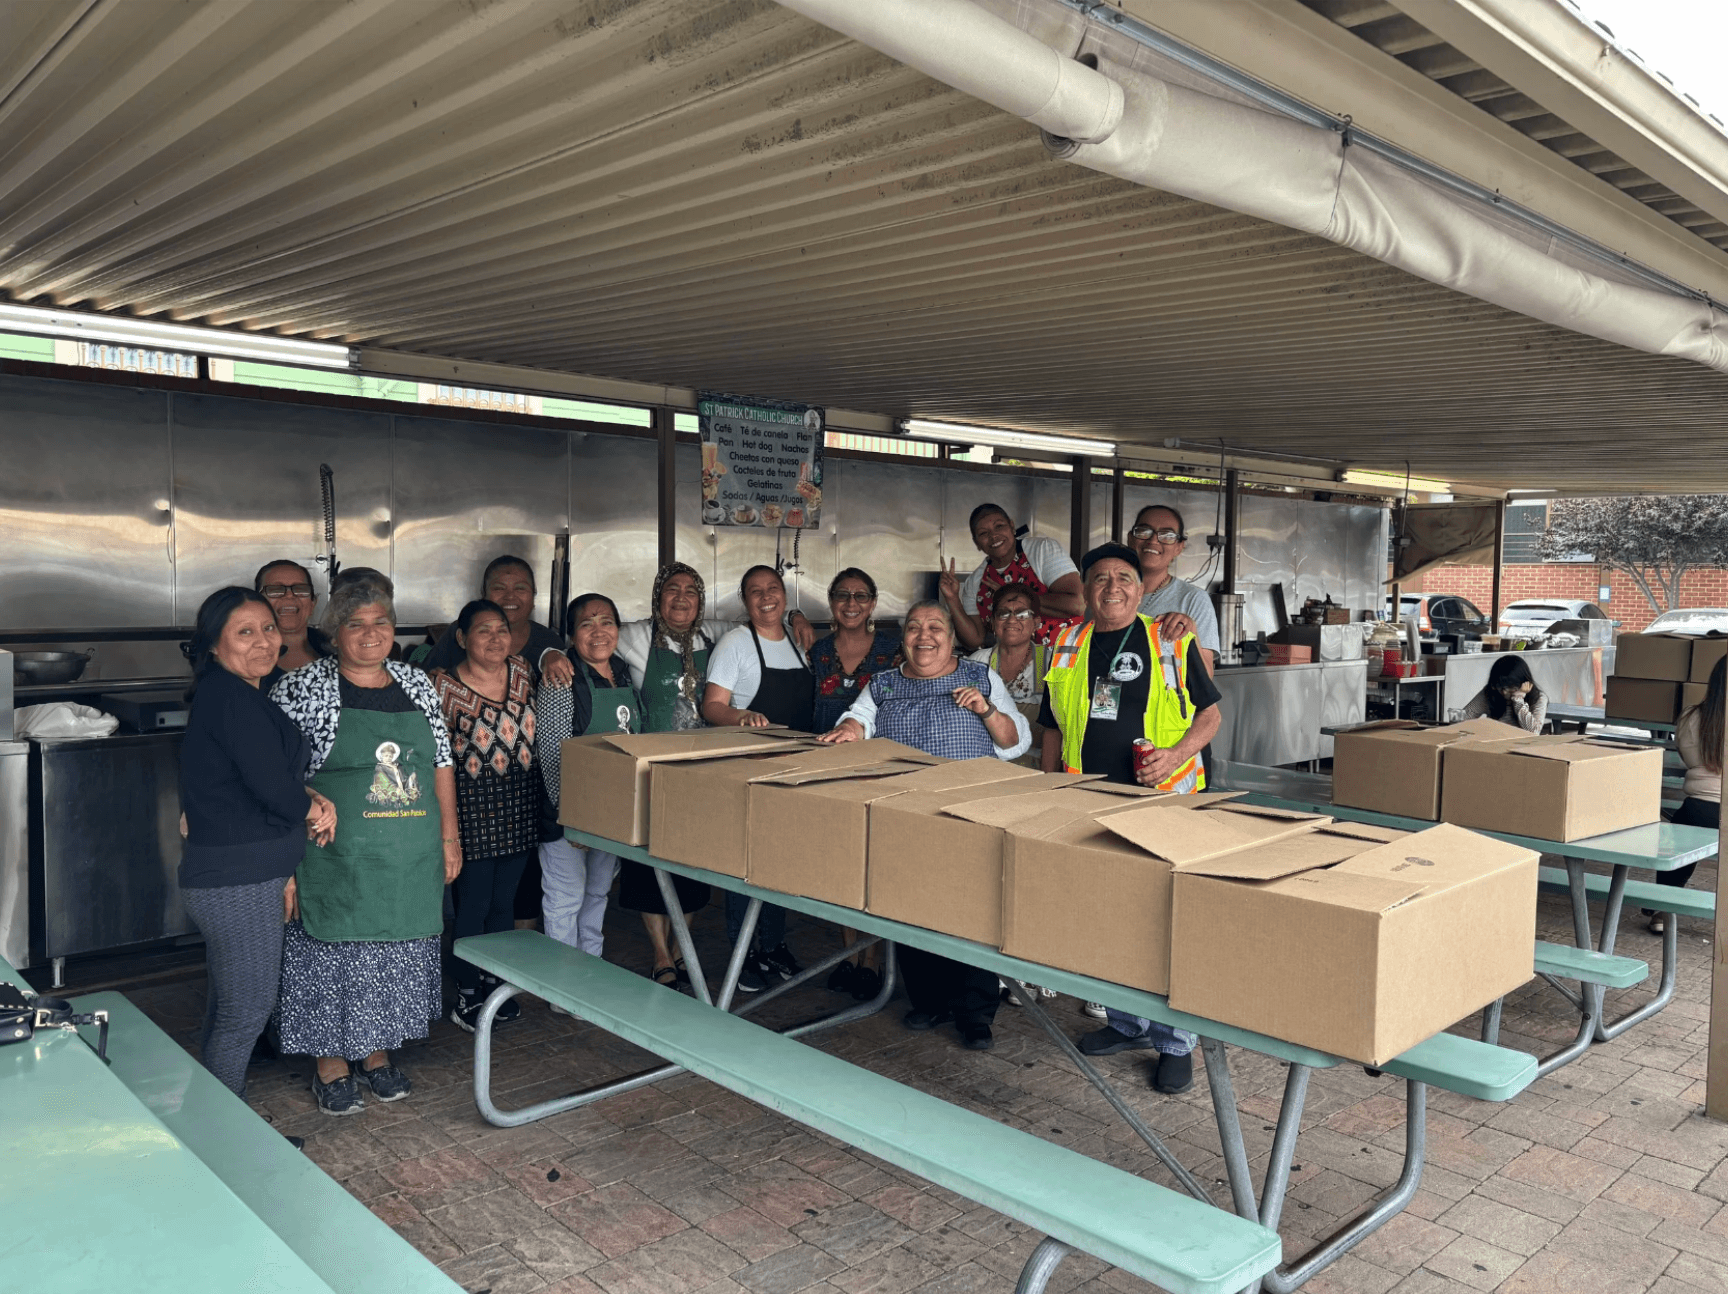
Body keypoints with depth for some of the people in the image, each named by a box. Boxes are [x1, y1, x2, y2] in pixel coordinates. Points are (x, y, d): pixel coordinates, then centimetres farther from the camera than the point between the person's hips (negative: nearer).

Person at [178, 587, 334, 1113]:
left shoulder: (222, 694, 12)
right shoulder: (233, 698, -20)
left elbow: (267, 774, 15)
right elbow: (275, 790, -23)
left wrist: (310, 801, -3)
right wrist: (314, 808, -2)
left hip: (225, 875, 11)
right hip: (239, 881, -11)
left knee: (228, 1005, 21)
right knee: (247, 1010, 1)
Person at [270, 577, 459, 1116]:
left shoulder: (416, 684, 6)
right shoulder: (302, 688, -8)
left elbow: (441, 763, 11)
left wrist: (450, 835, 8)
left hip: (411, 863, 5)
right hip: (337, 863, -4)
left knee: (396, 953, 14)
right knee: (334, 955, 6)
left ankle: (378, 1052, 33)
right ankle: (331, 1064, 25)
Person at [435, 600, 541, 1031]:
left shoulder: (523, 672, 4)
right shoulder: (445, 687, -11)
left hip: (519, 805, 5)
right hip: (473, 806, -5)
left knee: (504, 901, 15)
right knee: (473, 905, 2)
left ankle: (495, 983, 30)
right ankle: (467, 994, 18)